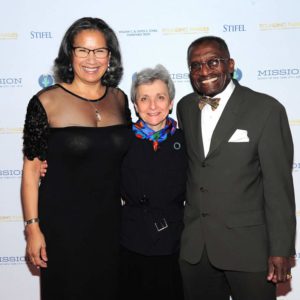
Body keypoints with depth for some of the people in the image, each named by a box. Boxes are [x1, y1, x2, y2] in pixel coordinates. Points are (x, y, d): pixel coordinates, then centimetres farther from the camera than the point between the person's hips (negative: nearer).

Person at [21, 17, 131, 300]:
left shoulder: (119, 99, 3)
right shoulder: (46, 102, -10)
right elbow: (31, 168, -8)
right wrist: (32, 227, -10)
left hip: (110, 220, 4)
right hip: (63, 222, -4)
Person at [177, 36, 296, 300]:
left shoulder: (266, 109, -9)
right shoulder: (185, 108, 7)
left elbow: (279, 185, -11)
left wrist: (281, 250, -11)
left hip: (249, 247, -4)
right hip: (195, 247, 4)